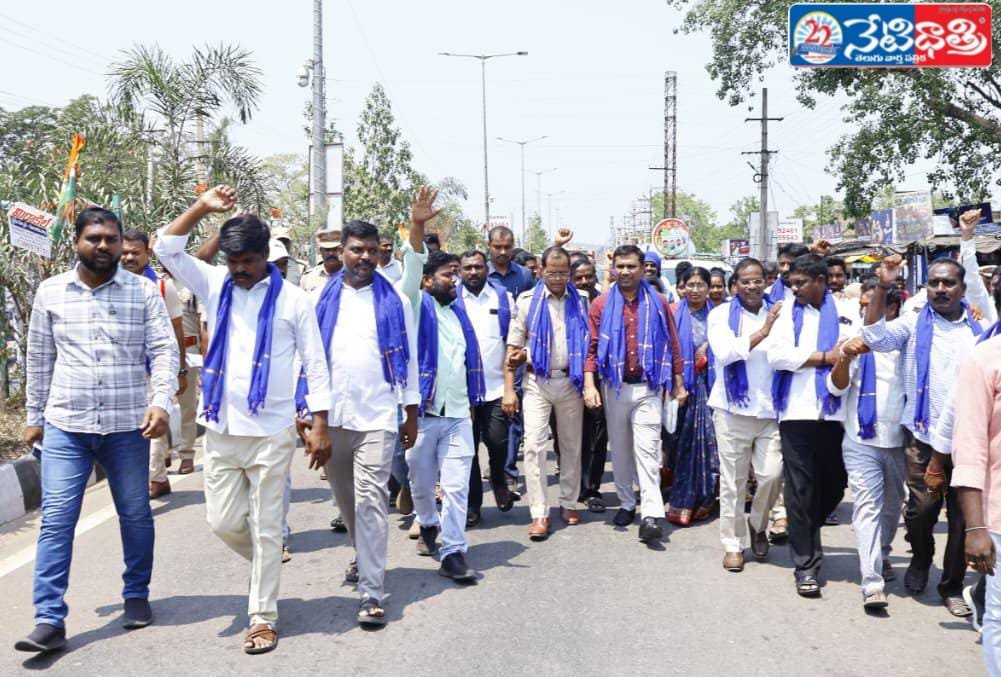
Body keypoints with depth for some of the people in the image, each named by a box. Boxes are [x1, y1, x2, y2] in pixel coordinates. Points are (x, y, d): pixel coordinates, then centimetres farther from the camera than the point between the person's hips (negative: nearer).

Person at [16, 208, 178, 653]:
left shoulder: (144, 291, -2)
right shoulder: (50, 292, 4)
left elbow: (164, 351, -6)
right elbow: (39, 360, 10)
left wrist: (160, 402, -20)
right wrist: (34, 416, 12)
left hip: (127, 426, 0)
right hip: (65, 425, 1)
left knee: (135, 516, 11)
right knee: (56, 520, -4)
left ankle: (136, 595, 31)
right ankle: (49, 619, 0)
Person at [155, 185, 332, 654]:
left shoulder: (292, 299, -4)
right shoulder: (215, 285, 5)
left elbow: (315, 365, -3)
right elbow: (166, 248, -2)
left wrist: (320, 425, -8)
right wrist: (203, 207, -13)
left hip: (271, 432, -4)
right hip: (220, 429, 4)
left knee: (266, 527, 3)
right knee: (223, 520, 10)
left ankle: (264, 617, 14)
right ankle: (266, 562, 40)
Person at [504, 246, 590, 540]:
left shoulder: (580, 302, 4)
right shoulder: (527, 301, 1)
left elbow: (590, 343, 7)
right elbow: (513, 346, 1)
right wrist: (509, 389, -4)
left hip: (571, 381, 2)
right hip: (537, 381, -1)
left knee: (571, 445, 10)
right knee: (534, 446, -7)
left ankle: (569, 503, 24)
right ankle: (540, 514, -3)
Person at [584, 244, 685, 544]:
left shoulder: (658, 303, 3)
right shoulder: (602, 304, 2)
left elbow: (672, 345, 7)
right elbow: (592, 347, -1)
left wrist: (679, 384, 6)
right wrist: (589, 385, -11)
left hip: (648, 386, -2)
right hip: (614, 386, 2)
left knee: (647, 449, -10)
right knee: (620, 449, 10)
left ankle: (651, 515, -14)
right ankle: (626, 504, 23)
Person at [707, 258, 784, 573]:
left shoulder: (778, 313, 5)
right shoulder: (721, 314, 2)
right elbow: (724, 352, -15)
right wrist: (762, 332, -17)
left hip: (771, 410, 1)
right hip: (733, 409, -1)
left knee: (772, 475, -5)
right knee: (733, 481, 5)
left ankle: (758, 524, 24)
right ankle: (733, 544, 18)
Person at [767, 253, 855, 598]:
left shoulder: (846, 312, 6)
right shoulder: (789, 311, 8)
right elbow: (776, 355, -5)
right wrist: (825, 357, -6)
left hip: (833, 412, 1)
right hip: (797, 411, -1)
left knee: (834, 485, 9)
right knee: (800, 490, -1)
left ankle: (804, 533, 36)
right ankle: (806, 564, 6)